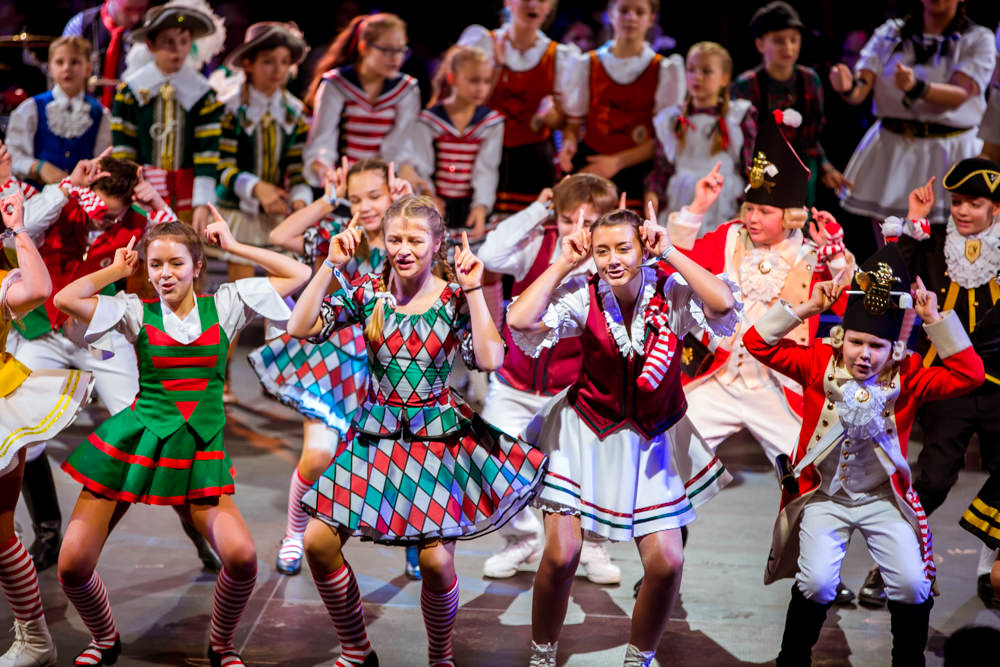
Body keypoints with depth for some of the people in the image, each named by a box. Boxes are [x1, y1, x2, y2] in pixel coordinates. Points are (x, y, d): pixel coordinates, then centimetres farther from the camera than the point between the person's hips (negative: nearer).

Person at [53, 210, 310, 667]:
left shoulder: (224, 305, 6)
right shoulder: (137, 313, 3)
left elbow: (298, 275, 4)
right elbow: (66, 299, -12)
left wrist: (234, 246, 6)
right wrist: (117, 270, 2)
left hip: (199, 449, 0)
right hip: (133, 440, 0)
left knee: (243, 558, -20)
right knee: (73, 564, -7)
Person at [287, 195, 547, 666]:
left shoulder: (454, 299, -4)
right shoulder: (368, 292, 0)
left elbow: (490, 359, -18)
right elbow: (301, 327, -9)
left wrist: (473, 290, -18)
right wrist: (331, 265, -13)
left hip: (437, 437, -2)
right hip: (375, 434, 3)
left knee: (436, 560, -11)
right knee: (318, 542, -6)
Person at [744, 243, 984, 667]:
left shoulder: (907, 377, -6)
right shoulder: (819, 364, -7)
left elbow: (968, 374, -16)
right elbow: (757, 342, -10)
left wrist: (935, 321, -19)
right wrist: (805, 309, -16)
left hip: (883, 499, 1)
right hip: (825, 496, -1)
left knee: (912, 584, -14)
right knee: (817, 583, -19)